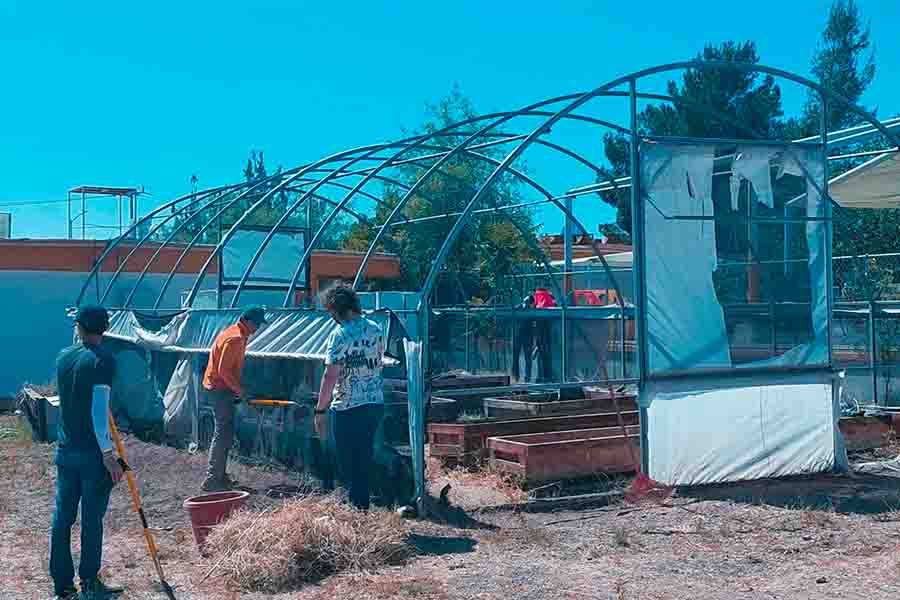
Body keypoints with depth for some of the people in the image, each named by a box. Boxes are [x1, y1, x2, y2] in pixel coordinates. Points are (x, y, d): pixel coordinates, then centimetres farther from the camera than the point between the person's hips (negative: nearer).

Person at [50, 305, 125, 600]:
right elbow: (98, 410, -20)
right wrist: (108, 453, -18)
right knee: (92, 518, 3)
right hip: (92, 452, -6)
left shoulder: (63, 357, 7)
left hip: (64, 449, 6)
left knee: (62, 515, 9)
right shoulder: (102, 360, -13)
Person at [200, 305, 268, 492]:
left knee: (226, 433, 14)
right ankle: (211, 480, -7)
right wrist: (239, 390, -15)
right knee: (223, 434, -9)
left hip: (221, 389, 10)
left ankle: (220, 475, 21)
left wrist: (237, 390, 17)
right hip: (220, 390, -10)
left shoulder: (237, 334, 12)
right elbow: (223, 370, -23)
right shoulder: (235, 338, -20)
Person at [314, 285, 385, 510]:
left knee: (348, 462, 4)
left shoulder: (340, 334, -15)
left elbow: (330, 375, -18)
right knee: (366, 459, 16)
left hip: (347, 407, -7)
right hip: (376, 403, 7)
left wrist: (320, 410, -14)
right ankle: (365, 505, 21)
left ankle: (356, 509, 6)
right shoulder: (376, 329, 6)